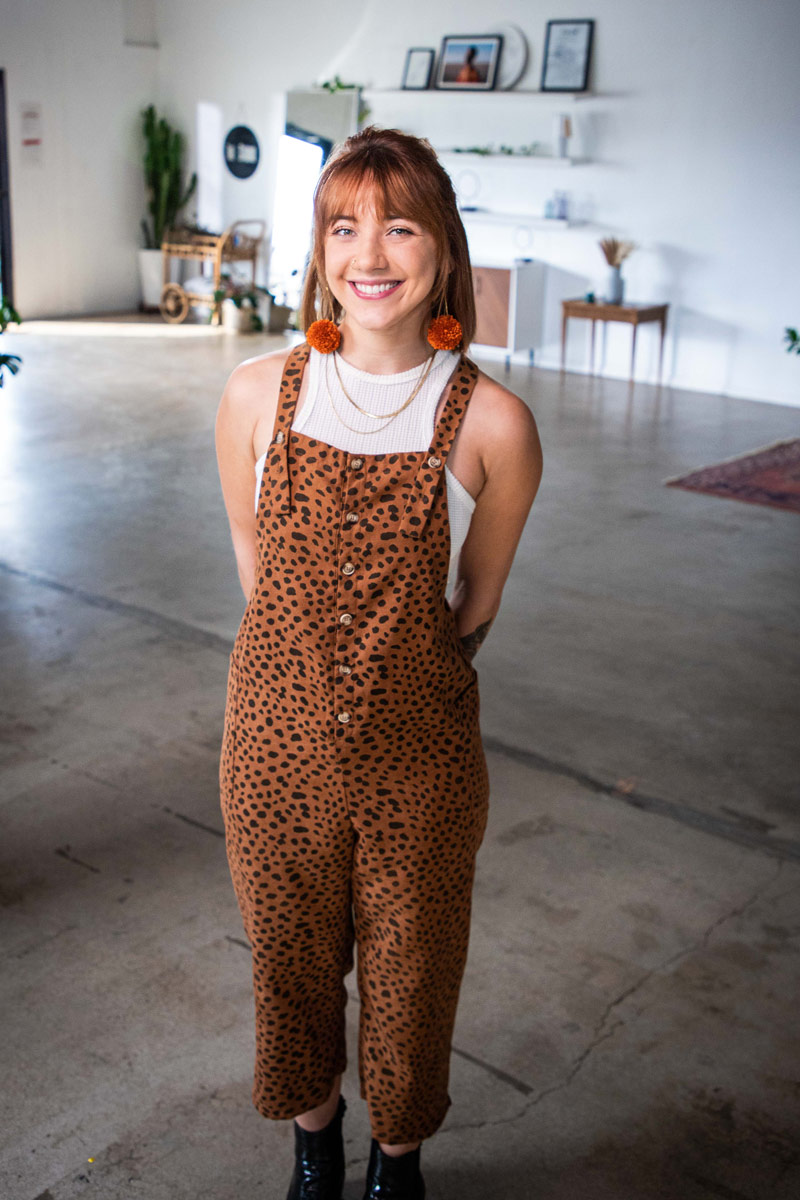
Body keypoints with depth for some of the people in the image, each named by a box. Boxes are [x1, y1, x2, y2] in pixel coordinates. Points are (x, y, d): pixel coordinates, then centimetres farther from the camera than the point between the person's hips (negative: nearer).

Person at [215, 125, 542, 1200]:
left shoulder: (494, 423, -14)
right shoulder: (258, 395, -8)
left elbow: (475, 604, 1)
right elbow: (255, 570, 5)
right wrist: (317, 669, 9)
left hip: (419, 752, -1)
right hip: (278, 740, 2)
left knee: (409, 972, 18)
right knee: (291, 959, 21)